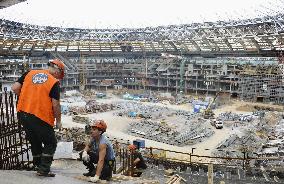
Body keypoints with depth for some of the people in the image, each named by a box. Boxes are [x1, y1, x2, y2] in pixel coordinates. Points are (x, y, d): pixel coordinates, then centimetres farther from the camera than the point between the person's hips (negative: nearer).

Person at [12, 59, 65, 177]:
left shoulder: (29, 73, 8)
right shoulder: (54, 83, -7)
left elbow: (15, 88, 4)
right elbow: (56, 105, -11)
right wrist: (58, 121, 2)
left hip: (22, 114, 6)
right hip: (41, 117, -6)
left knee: (35, 141, 23)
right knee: (51, 143, 11)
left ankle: (38, 165, 34)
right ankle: (44, 169, 7)